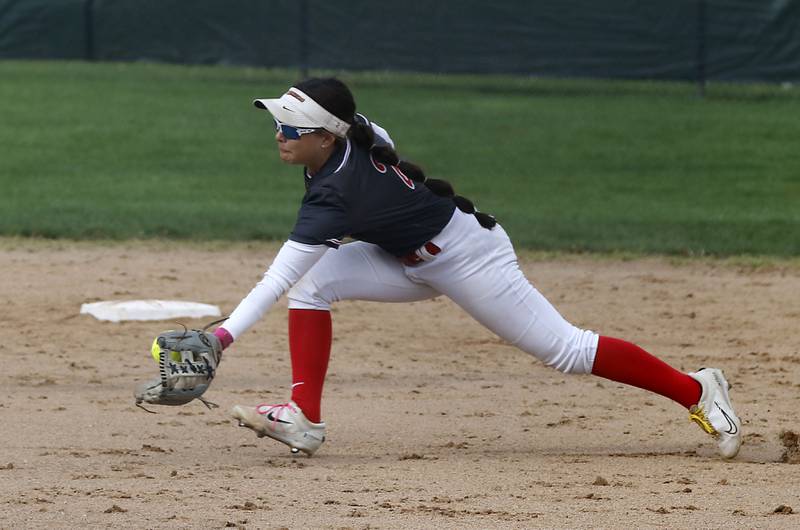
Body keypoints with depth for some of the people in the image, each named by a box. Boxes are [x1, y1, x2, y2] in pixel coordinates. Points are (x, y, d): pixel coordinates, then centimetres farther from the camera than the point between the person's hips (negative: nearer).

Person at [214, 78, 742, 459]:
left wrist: (223, 336, -44)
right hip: (415, 262, 9)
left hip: (470, 259, -9)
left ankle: (695, 390, 8)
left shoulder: (336, 195, -33)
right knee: (311, 282, -10)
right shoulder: (360, 131, -10)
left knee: (565, 349, -4)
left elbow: (275, 281, -39)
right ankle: (304, 420, -9)